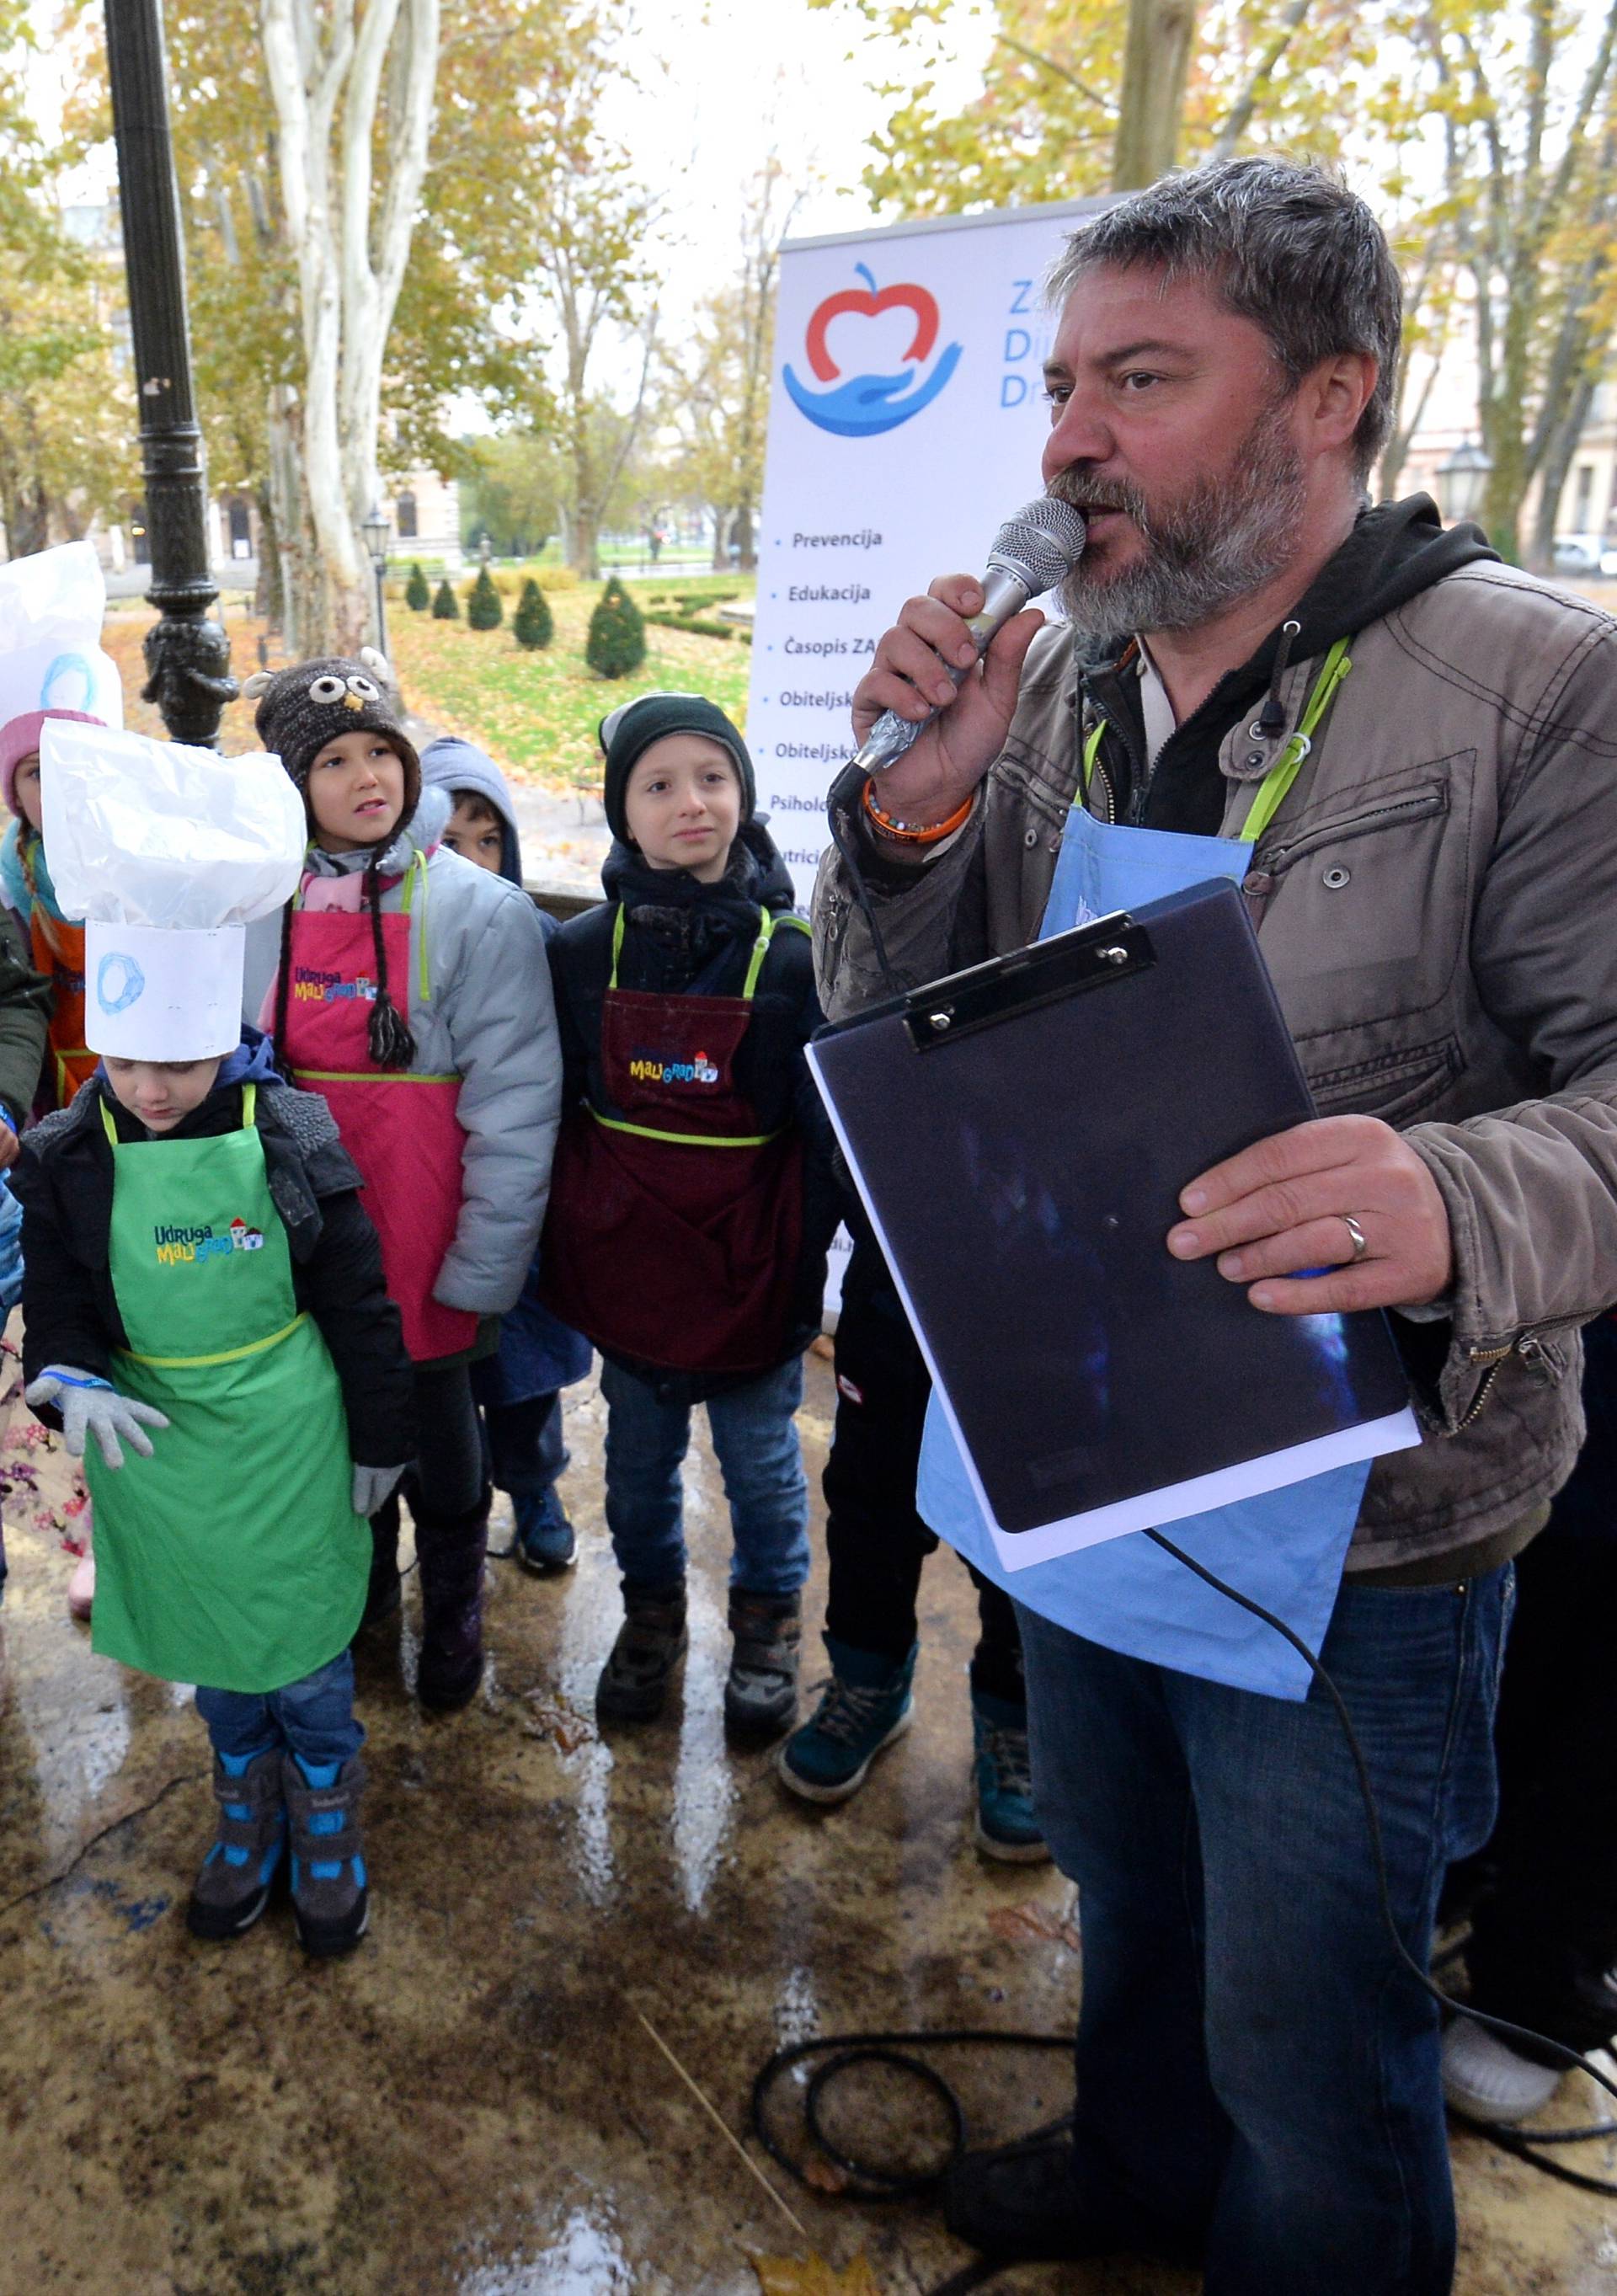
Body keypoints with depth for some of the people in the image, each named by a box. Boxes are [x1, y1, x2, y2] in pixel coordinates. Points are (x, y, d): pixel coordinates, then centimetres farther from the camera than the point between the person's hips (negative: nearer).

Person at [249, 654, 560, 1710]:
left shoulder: (477, 908, -11)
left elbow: (515, 1102, -12)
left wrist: (484, 1258, -15)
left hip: (424, 1226, -4)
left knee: (436, 1418, 12)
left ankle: (453, 1610, 37)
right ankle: (363, 1572, 47)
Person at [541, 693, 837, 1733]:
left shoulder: (791, 953, -10)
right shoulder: (583, 951, -3)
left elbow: (825, 1128, -6)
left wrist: (809, 1260, -8)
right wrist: (557, 1245, 3)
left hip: (751, 1262, -2)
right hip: (622, 1257, 2)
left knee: (761, 1456, 14)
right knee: (638, 1454, 19)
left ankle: (770, 1616, 39)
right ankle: (652, 1608, 42)